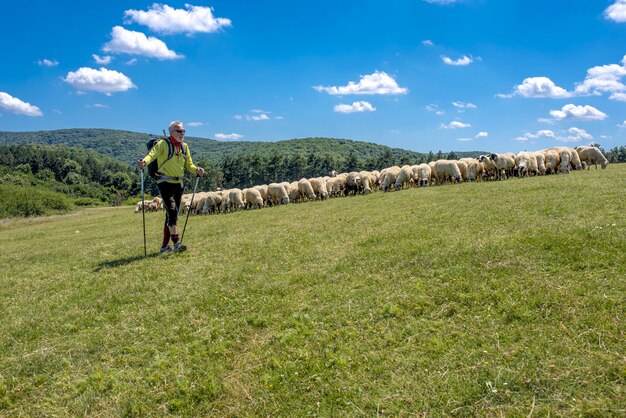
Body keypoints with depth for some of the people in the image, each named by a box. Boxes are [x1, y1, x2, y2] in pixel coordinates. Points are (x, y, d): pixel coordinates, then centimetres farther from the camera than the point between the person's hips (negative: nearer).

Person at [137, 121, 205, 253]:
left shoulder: (184, 147, 11)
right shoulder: (163, 144, -7)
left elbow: (189, 164, 11)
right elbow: (152, 154, -23)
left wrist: (197, 170, -10)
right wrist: (144, 161, -44)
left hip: (178, 183, 7)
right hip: (165, 183, -7)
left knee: (172, 214, 9)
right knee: (172, 211, -19)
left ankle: (165, 245, 18)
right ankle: (176, 243, -19)